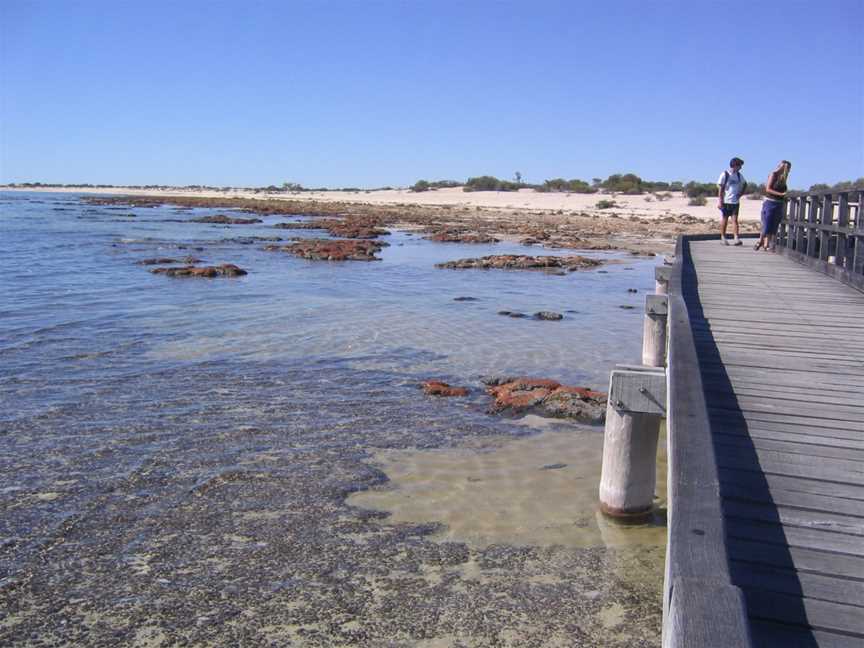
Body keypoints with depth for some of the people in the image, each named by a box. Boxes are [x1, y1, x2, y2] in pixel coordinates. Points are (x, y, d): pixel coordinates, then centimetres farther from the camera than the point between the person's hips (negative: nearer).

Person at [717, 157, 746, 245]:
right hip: (725, 202, -4)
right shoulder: (725, 174, -7)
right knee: (724, 220, 6)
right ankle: (723, 238, 17)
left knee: (735, 220, -4)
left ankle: (736, 238, -11)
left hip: (735, 202, 4)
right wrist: (720, 201, -12)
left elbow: (744, 184, 25)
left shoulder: (739, 175, 8)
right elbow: (720, 188, -8)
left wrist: (741, 193, 10)